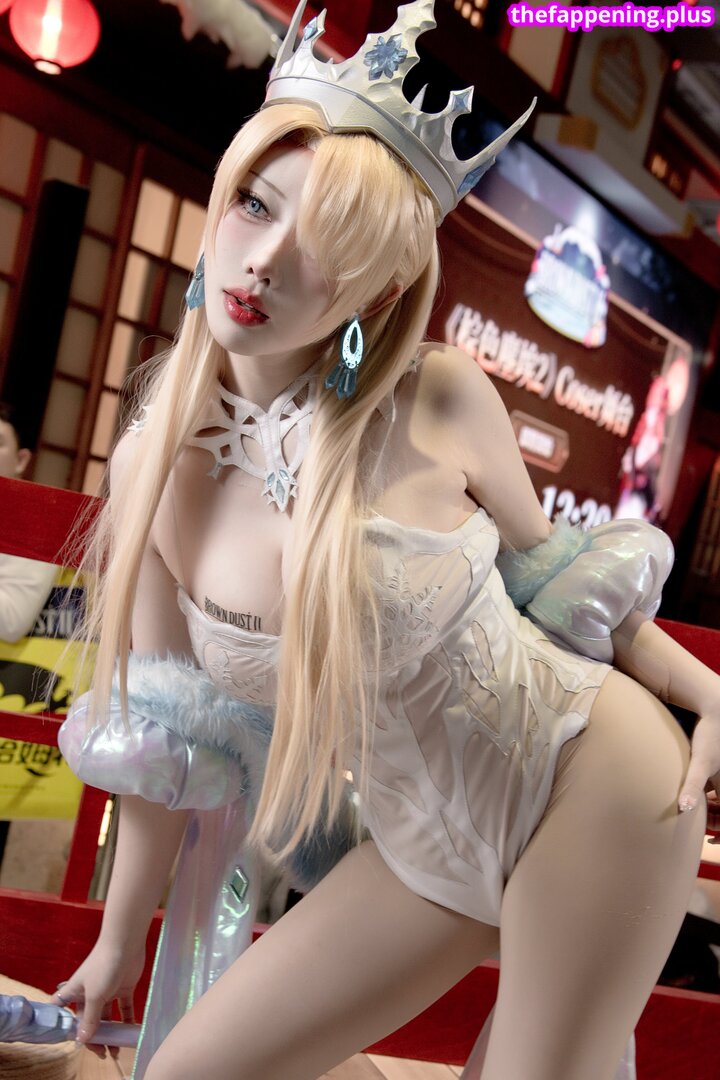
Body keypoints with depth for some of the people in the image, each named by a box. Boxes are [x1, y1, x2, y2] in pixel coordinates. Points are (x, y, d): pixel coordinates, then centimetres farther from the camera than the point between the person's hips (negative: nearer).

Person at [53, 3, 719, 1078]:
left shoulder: (442, 399, -16)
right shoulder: (156, 468, -7)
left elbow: (545, 569, 2)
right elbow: (166, 740, 3)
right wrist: (123, 939, 11)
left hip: (593, 774, -3)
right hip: (428, 854, 4)